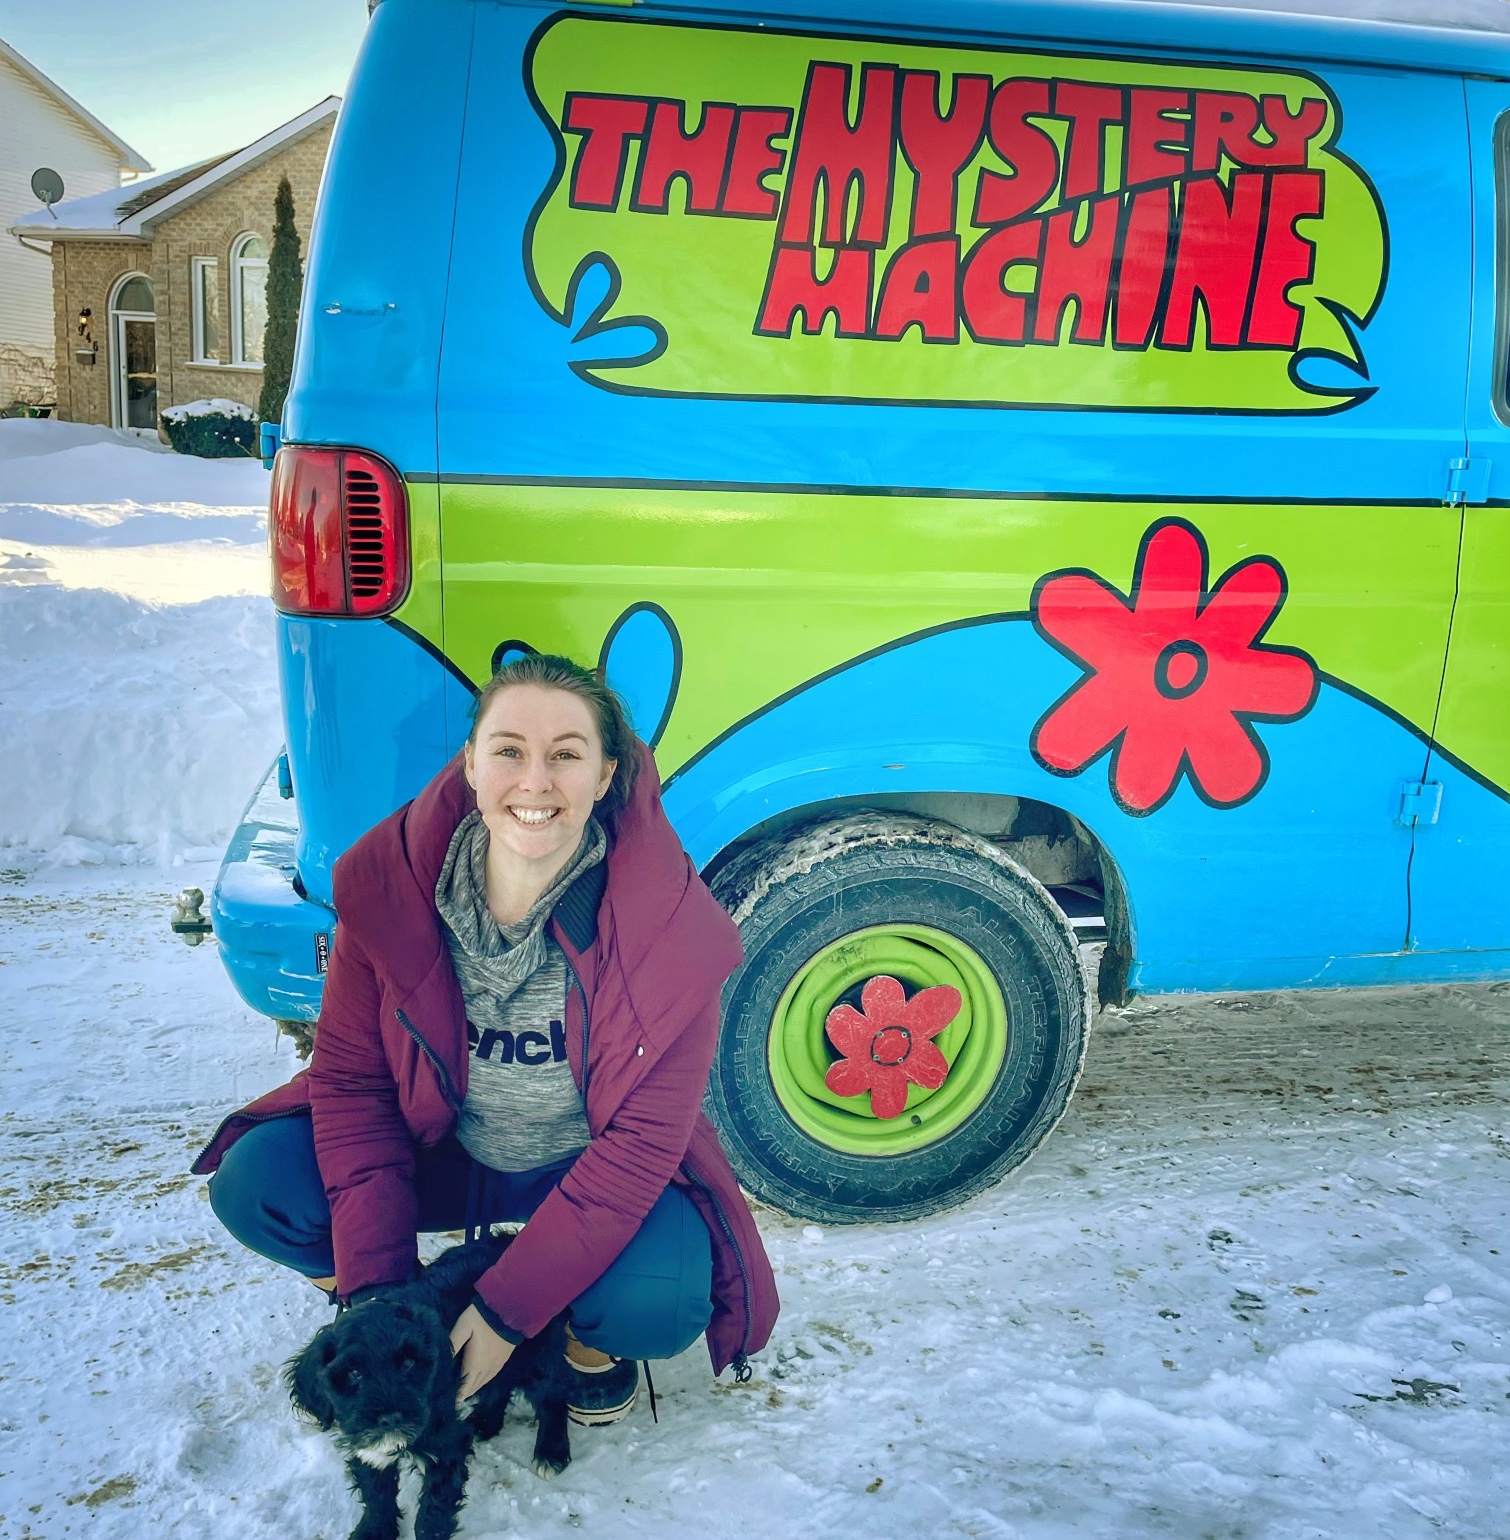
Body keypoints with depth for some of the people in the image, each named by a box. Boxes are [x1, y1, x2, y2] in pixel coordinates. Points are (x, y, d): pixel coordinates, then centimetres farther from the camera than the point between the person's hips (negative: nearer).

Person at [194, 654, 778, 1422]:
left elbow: (642, 1140, -22)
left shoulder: (670, 923, -27)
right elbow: (348, 1074, -11)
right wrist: (374, 1283, -18)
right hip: (440, 1151, 3)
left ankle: (591, 1340, 8)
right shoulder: (390, 879, -19)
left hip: (590, 1172, -3)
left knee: (658, 1306, -32)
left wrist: (509, 1307, -24)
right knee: (250, 1186, -18)